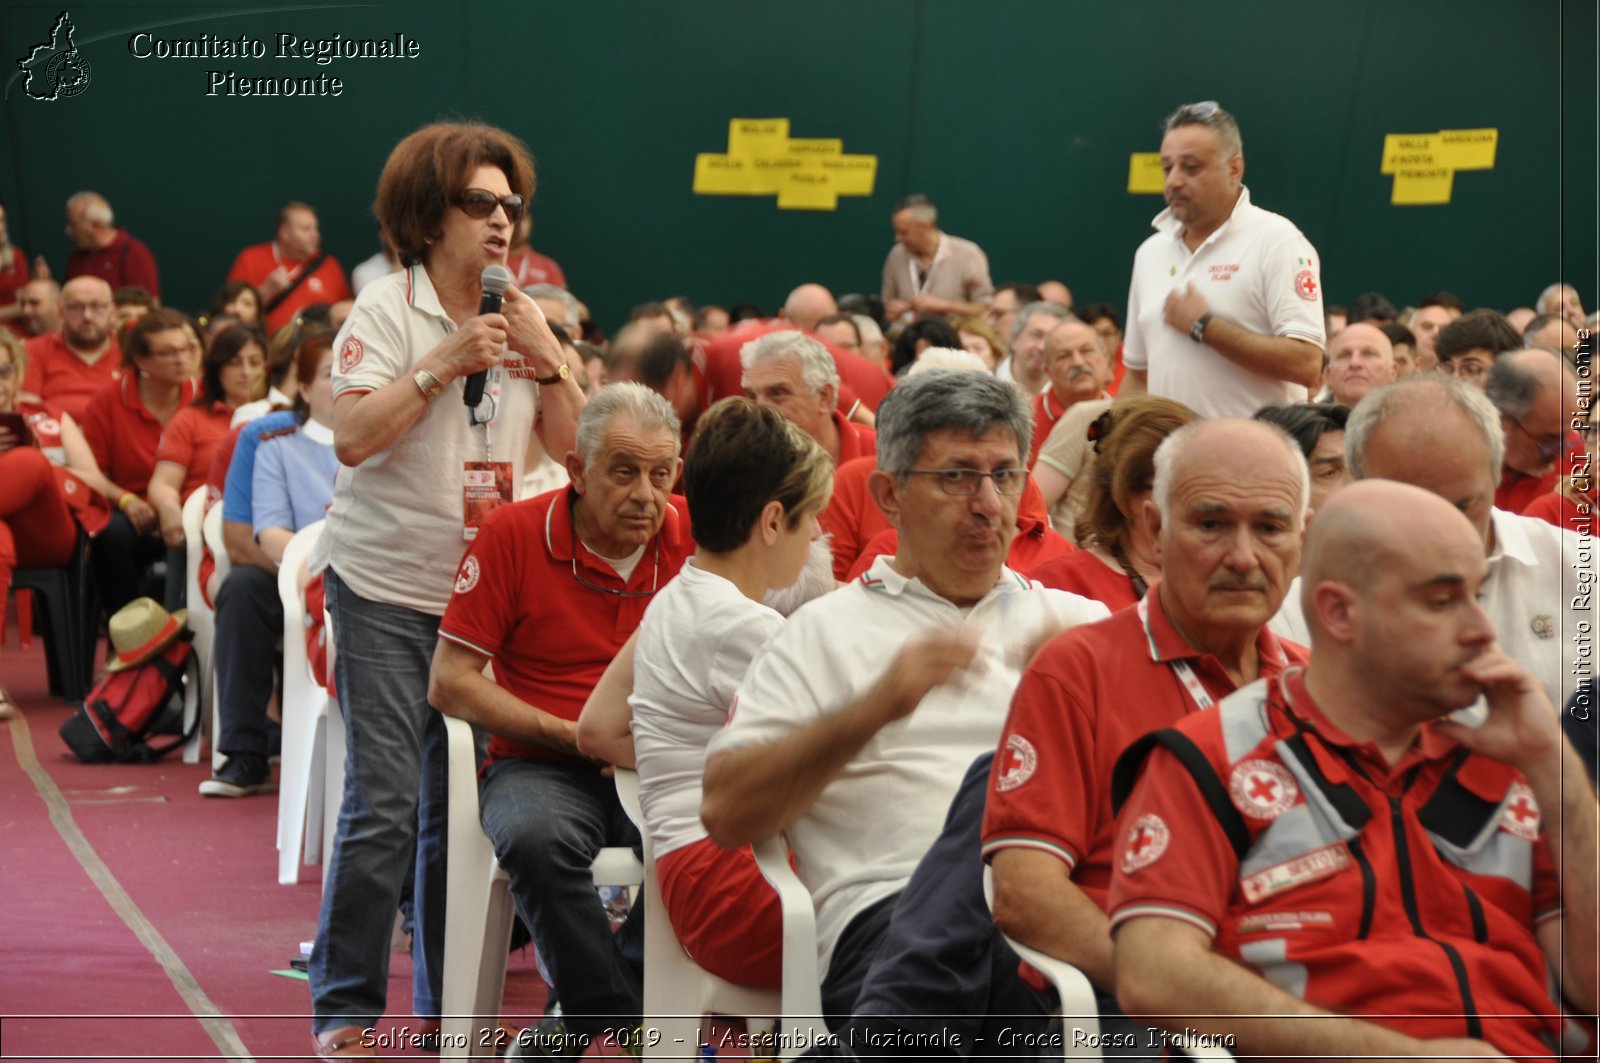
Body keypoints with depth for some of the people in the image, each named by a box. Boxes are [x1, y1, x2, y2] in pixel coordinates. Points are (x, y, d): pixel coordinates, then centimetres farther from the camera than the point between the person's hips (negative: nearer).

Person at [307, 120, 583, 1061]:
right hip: (388, 587, -5)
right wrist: (445, 365, -18)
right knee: (385, 806, -9)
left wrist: (545, 357, -7)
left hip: (486, 588, 5)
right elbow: (353, 437, -15)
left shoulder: (519, 320, 11)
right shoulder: (389, 309, -6)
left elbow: (576, 444, 6)